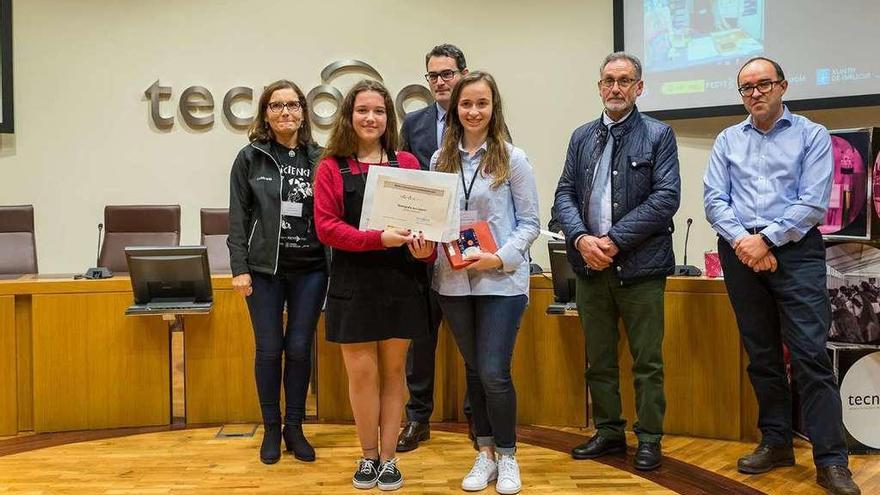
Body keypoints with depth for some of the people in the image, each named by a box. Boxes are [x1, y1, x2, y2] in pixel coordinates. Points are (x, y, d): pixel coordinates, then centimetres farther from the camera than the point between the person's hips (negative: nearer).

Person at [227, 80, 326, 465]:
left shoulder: (319, 158, 4)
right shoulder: (250, 158, 1)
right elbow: (238, 217, 0)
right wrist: (239, 268, -7)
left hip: (310, 269, 1)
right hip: (264, 268, -1)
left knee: (299, 348, 6)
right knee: (269, 349, 7)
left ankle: (295, 428, 21)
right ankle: (271, 429, 22)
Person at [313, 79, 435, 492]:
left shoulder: (407, 164, 6)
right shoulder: (331, 167, 1)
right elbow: (326, 227, -8)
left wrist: (427, 249, -15)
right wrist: (378, 239, -20)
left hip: (401, 281, 1)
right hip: (353, 283, -1)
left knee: (393, 371, 9)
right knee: (361, 373, 4)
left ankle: (388, 458, 21)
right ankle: (368, 456, 23)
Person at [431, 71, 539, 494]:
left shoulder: (512, 158, -3)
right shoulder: (439, 160, 7)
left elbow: (529, 222, -3)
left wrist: (501, 258, -16)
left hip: (501, 281, -3)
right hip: (454, 281, 4)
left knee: (494, 373, -6)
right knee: (474, 370, 13)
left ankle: (507, 455, 17)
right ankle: (485, 453, 27)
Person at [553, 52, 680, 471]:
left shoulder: (658, 135, 0)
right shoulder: (581, 137, 13)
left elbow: (667, 198, -9)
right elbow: (565, 194, 7)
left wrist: (615, 240, -15)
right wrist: (582, 238, -11)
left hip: (640, 265, -4)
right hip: (589, 265, 4)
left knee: (647, 361, 4)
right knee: (598, 359, 13)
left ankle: (649, 439, 16)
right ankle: (609, 431, 26)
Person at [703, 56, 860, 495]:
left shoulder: (812, 136, 3)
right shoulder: (727, 140, 13)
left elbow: (813, 203, -7)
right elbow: (713, 199, 3)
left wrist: (766, 239, -14)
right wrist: (741, 240, -12)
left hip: (795, 250, -3)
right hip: (740, 253, 4)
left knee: (810, 354, -9)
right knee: (761, 353, 10)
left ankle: (831, 460, -4)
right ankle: (776, 442, 21)